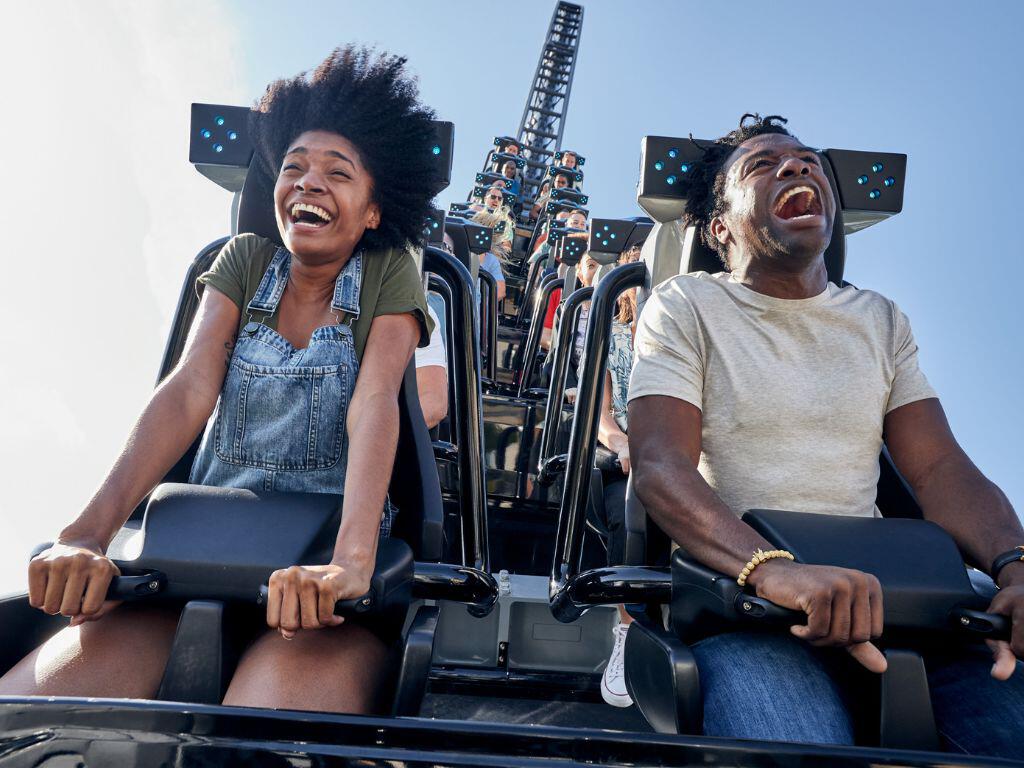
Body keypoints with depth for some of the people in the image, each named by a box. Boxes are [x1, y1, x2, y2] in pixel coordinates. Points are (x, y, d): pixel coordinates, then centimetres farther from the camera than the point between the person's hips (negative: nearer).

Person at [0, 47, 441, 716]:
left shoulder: (390, 273, 2)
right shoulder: (244, 261, 9)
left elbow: (374, 406, -15)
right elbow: (189, 392, -5)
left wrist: (350, 564, -32)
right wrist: (88, 533, -20)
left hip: (324, 562, -2)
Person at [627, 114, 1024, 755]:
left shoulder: (880, 319, 18)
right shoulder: (685, 306, 4)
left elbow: (941, 468, 9)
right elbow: (660, 466, -10)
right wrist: (774, 569, -28)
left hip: (874, 584, 5)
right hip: (736, 582, -4)